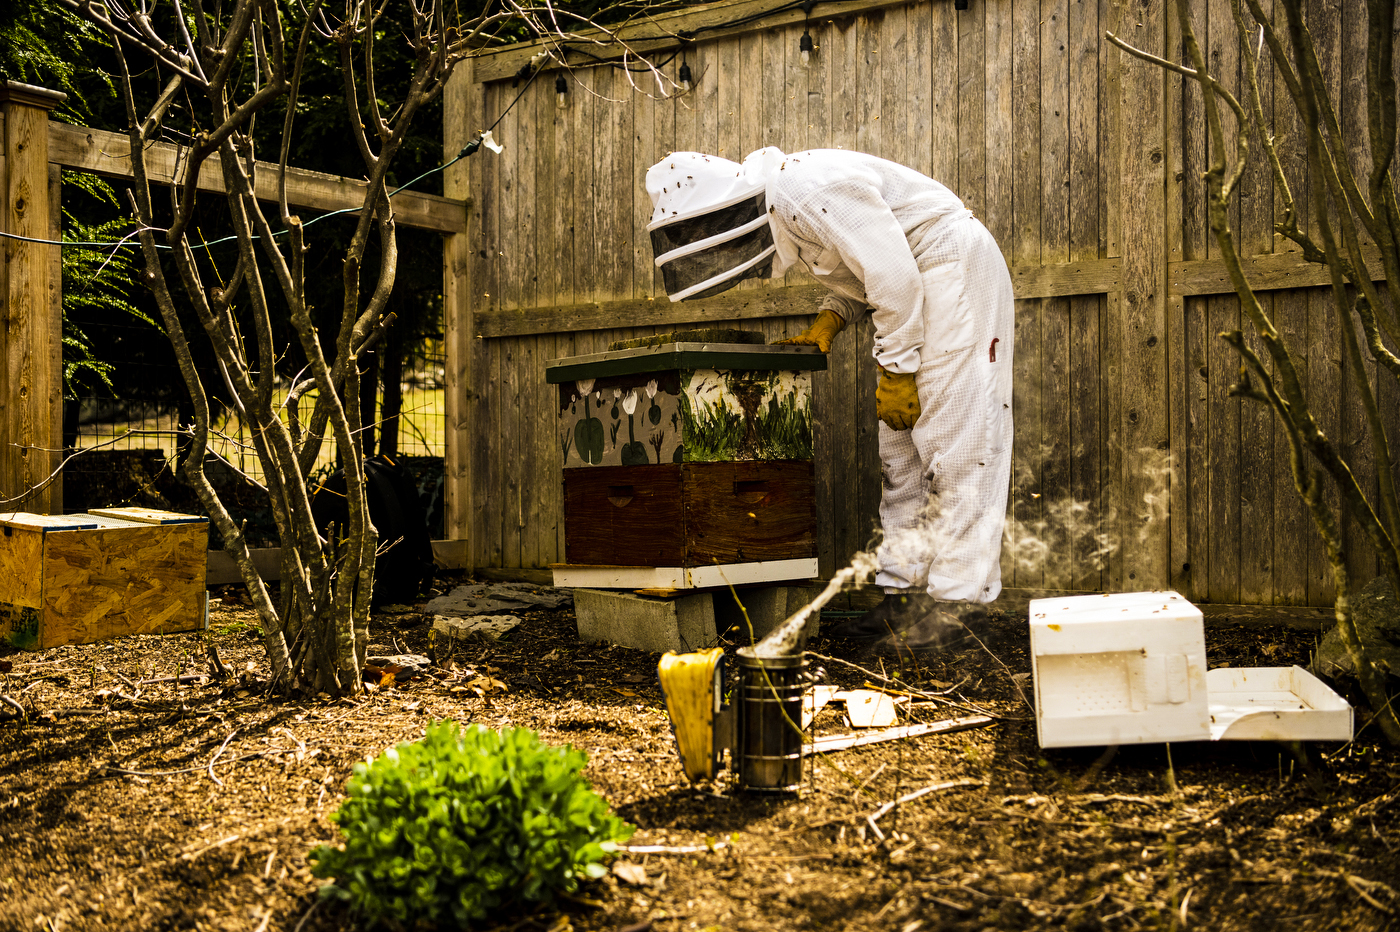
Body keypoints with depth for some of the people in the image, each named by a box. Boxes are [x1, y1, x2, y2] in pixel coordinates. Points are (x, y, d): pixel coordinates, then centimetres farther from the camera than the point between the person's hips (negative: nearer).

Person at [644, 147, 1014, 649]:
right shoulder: (778, 213, 7)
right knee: (902, 449, 6)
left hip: (954, 267, -10)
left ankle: (956, 597, -10)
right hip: (918, 282, 10)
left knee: (953, 440, -12)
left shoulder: (810, 189, -24)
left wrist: (896, 372, -20)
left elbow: (894, 275, -25)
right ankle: (906, 588, 8)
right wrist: (829, 318, 0)